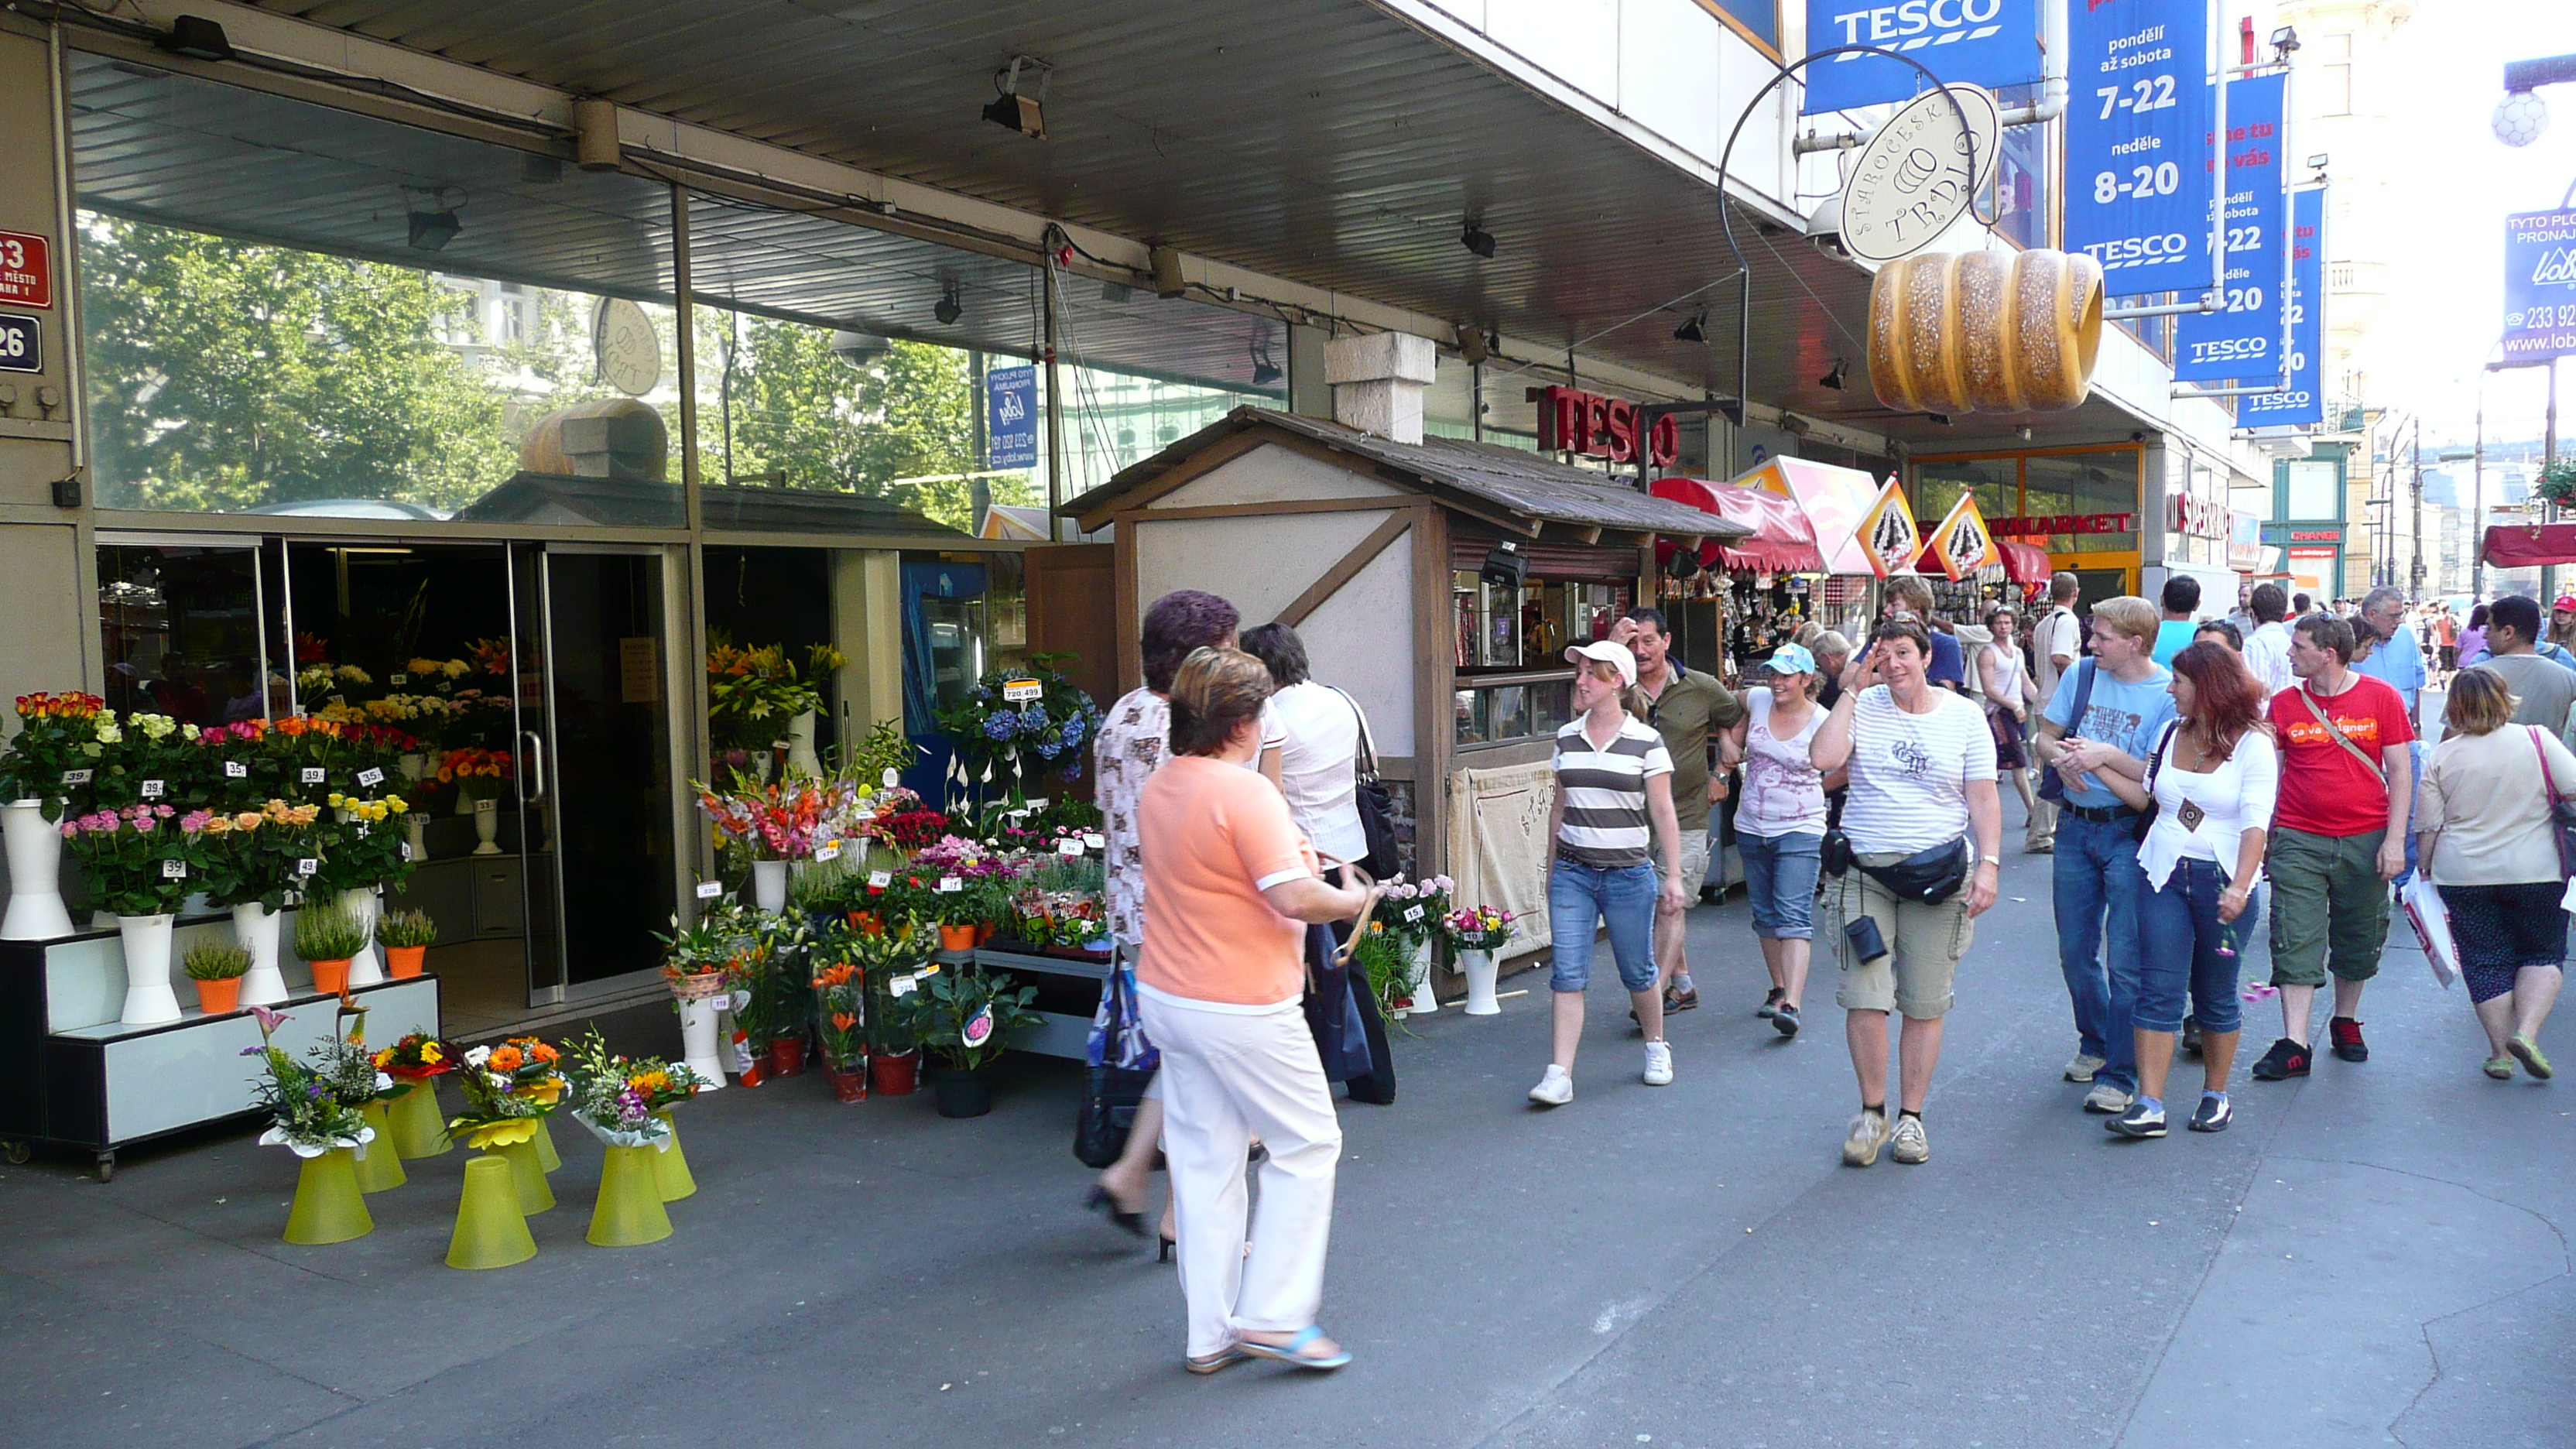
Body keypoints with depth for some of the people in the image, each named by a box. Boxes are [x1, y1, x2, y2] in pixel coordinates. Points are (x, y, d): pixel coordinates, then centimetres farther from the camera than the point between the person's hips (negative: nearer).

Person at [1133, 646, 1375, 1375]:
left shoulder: (1156, 790, 8)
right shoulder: (1245, 792, -18)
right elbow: (1294, 897, -23)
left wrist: (1288, 849, 18)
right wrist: (1351, 900, -4)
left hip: (1165, 996, 8)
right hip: (1243, 1007, -8)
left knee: (1204, 1160, 13)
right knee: (1306, 1145, 7)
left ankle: (1210, 1333, 19)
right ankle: (1272, 1316, 7)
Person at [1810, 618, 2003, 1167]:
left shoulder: (1965, 716, 4)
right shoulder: (1863, 707, 4)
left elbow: (1983, 798, 3)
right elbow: (1823, 758, -14)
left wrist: (1988, 864, -8)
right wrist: (1851, 690, -8)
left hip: (1939, 874, 0)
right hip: (1864, 872, 0)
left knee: (1925, 1005, 5)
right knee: (1864, 998, -5)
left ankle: (1911, 1116, 19)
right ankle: (1872, 1112, 13)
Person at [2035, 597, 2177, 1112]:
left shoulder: (2168, 695, -9)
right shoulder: (2080, 676, 4)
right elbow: (2045, 736, 10)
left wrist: (2108, 755, -25)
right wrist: (2062, 759, -11)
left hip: (2129, 832, -5)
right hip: (2075, 826, 5)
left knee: (2124, 959, -5)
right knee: (2075, 952, 14)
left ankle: (2119, 1074, 4)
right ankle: (2094, 1043, 35)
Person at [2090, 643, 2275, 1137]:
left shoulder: (2253, 745, -7)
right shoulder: (2171, 733, 10)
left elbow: (2256, 823, -15)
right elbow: (2146, 796, 15)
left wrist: (2239, 887, -26)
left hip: (2222, 878, -4)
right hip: (2163, 874, 4)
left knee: (2216, 995, 8)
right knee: (2158, 990, -3)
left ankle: (2215, 1095, 25)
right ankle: (2149, 1105, -6)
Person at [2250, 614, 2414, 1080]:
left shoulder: (2381, 698, -2)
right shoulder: (2284, 704, 2)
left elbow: (2400, 771, 0)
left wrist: (2394, 840, -6)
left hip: (2365, 841, 0)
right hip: (2298, 841, 0)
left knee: (2359, 941, 13)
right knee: (2296, 944, -5)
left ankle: (2346, 1021, 33)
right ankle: (2294, 1044, -4)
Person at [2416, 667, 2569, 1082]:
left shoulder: (2441, 757, -3)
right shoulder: (2537, 741, -6)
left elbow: (2428, 828, -1)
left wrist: (2424, 872, 11)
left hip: (2464, 876, 1)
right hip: (2536, 872, -1)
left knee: (2486, 961, 9)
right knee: (2544, 953, 14)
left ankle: (2500, 1052, 12)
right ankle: (2527, 1032, -4)